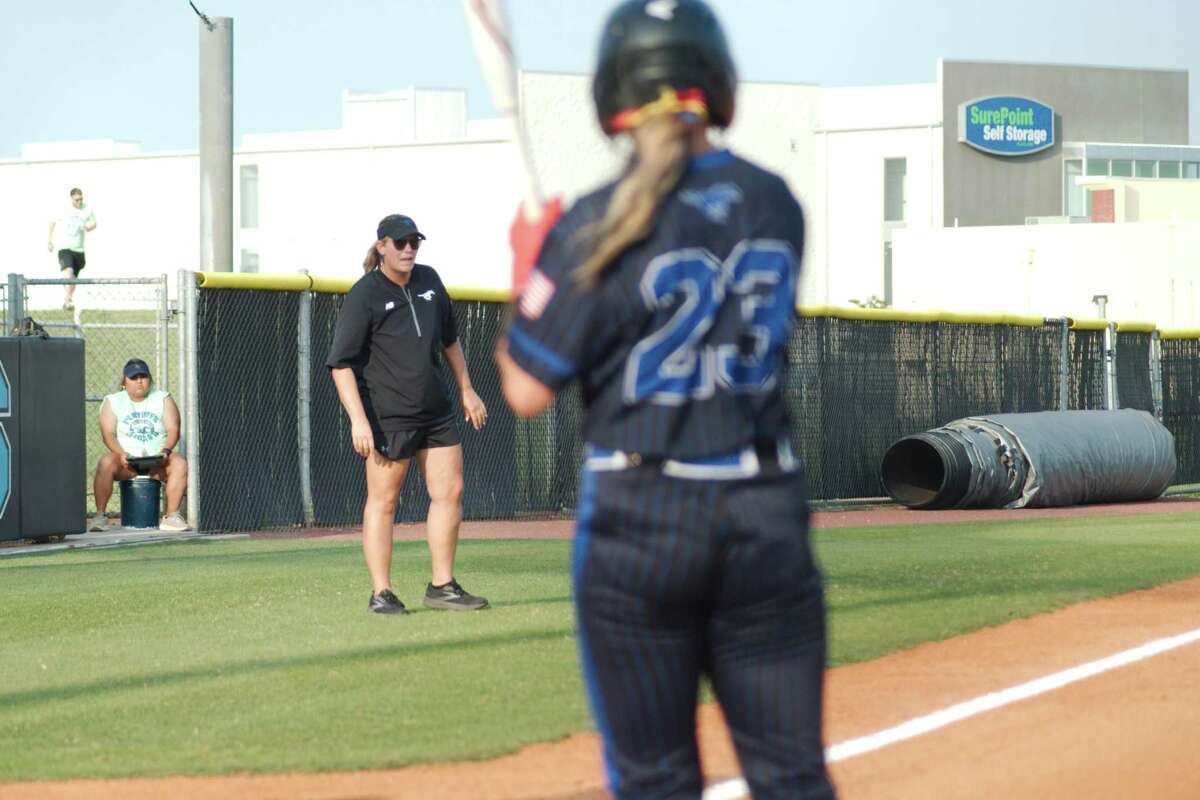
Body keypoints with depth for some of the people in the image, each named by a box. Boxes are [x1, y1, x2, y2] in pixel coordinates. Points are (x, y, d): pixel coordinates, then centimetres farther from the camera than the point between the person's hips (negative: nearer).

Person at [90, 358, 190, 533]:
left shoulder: (164, 399, 11)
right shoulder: (113, 402, 10)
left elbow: (173, 429, 0)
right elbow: (108, 433, -2)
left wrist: (166, 449, -22)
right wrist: (121, 454, -21)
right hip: (126, 461, -1)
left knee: (180, 463, -30)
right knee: (105, 462, -33)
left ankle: (172, 515, -28)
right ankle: (100, 515, -30)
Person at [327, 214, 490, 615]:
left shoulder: (429, 281, 9)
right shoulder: (364, 296, -10)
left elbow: (449, 339, 24)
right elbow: (341, 363, -14)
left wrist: (466, 390, 23)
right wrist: (358, 419, -23)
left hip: (436, 411, 7)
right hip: (387, 414, -7)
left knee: (450, 492, 5)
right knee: (383, 501, -3)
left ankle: (441, 586, 13)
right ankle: (381, 593, 2)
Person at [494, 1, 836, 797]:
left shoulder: (601, 226, -11)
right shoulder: (775, 204, 4)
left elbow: (527, 391, -8)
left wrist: (525, 267, 7)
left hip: (638, 521, -3)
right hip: (767, 512, 3)